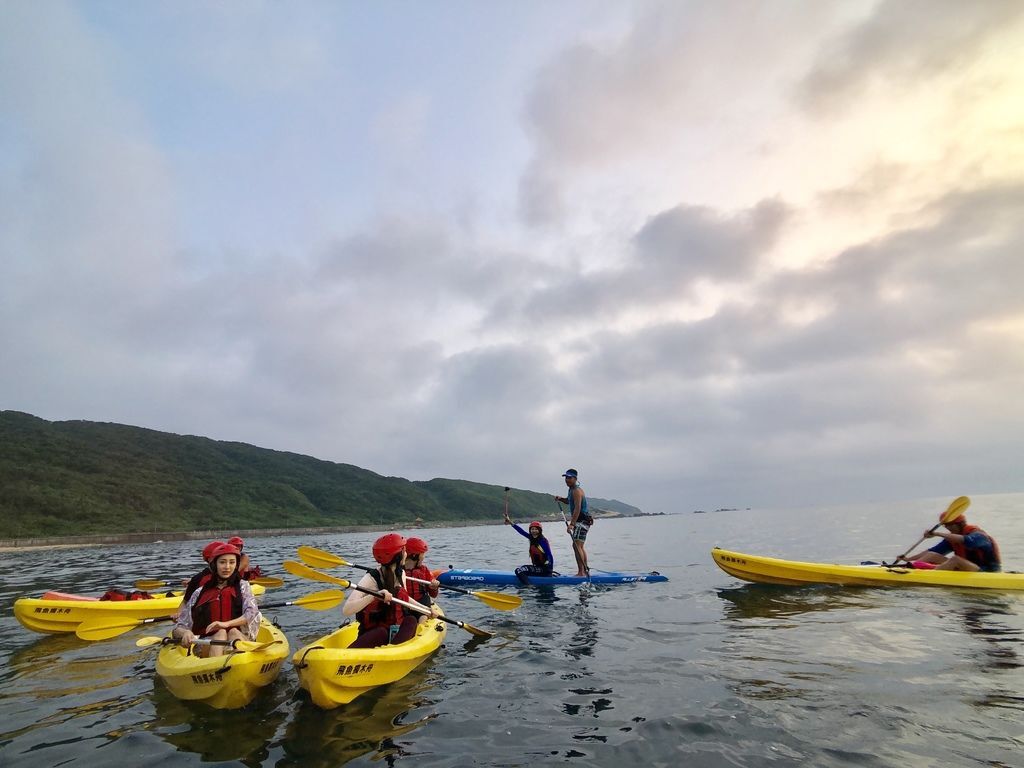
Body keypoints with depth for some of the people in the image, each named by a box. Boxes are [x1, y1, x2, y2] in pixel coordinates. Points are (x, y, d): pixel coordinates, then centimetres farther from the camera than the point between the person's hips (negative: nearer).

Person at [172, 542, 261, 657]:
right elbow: (178, 628, 8)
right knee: (221, 633, -30)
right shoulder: (200, 593, 13)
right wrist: (185, 633, -16)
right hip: (206, 646, 1)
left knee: (233, 632, -32)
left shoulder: (242, 586, 13)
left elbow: (252, 613, -4)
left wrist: (227, 624, -20)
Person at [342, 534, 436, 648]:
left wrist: (426, 609, 19)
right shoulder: (371, 578, -15)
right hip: (373, 634, -6)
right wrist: (374, 596, -40)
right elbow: (346, 610, -27)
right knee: (382, 632, -37)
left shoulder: (401, 573, 6)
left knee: (411, 620, -24)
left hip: (396, 632, 6)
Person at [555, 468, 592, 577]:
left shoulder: (576, 491, -17)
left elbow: (577, 508, -26)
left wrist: (571, 524, -32)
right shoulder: (572, 490, 14)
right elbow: (568, 501, 32)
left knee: (576, 545, -17)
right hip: (581, 522, 11)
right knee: (580, 546, 17)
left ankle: (581, 572, -19)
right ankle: (586, 570, 25)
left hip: (582, 521, -11)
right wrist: (560, 498, 11)